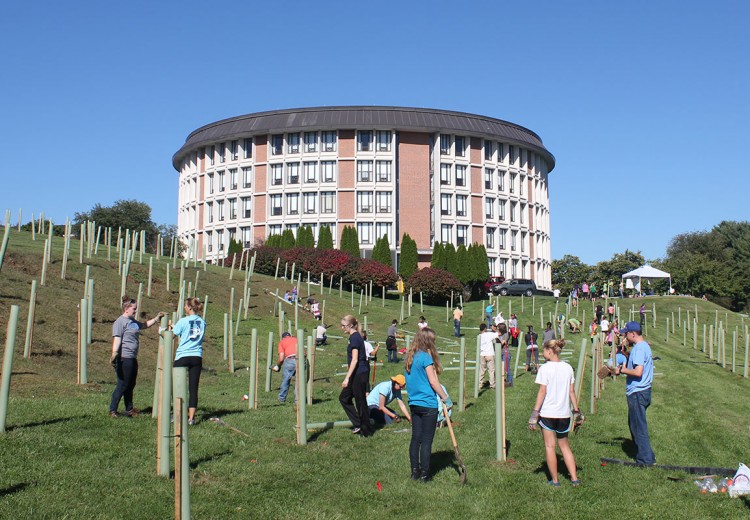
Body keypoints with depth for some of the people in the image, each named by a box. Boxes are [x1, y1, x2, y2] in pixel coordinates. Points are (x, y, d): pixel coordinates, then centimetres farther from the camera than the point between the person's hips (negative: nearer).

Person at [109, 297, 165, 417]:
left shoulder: (133, 321, 19)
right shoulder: (120, 321, -10)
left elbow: (145, 325, 37)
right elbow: (117, 339, -20)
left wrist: (157, 318, 27)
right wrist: (114, 354, -29)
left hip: (133, 358, 9)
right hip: (124, 358, -9)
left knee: (131, 385, 15)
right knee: (122, 385, -6)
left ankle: (129, 409, 24)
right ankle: (112, 410, 1)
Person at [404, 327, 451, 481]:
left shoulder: (409, 357, 9)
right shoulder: (426, 357, -15)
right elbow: (433, 381, -15)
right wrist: (446, 398, -7)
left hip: (413, 404, 7)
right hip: (428, 405, -7)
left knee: (415, 438, 12)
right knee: (426, 440, 1)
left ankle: (415, 471, 18)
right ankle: (424, 474, 6)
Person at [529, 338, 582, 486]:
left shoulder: (545, 368, -11)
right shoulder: (567, 367, 3)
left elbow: (542, 392, -13)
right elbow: (571, 391, 7)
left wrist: (535, 412, -9)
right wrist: (576, 410, 15)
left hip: (547, 413, -5)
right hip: (564, 413, 5)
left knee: (549, 446, 6)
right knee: (564, 445, 17)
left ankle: (554, 480, 11)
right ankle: (574, 478, 14)